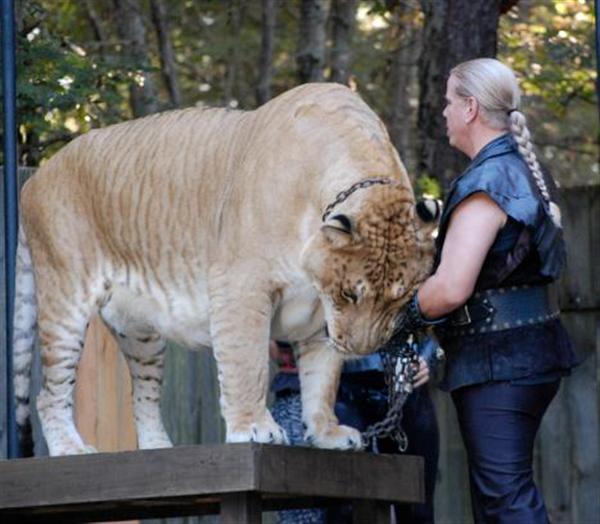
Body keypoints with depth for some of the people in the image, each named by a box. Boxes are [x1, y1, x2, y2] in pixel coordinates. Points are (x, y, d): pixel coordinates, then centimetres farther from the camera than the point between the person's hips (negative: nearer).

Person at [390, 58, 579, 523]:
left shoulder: (484, 184, -17)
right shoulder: (526, 171, 14)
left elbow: (452, 288, -24)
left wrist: (405, 318, -6)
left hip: (497, 363, -10)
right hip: (533, 350, 10)